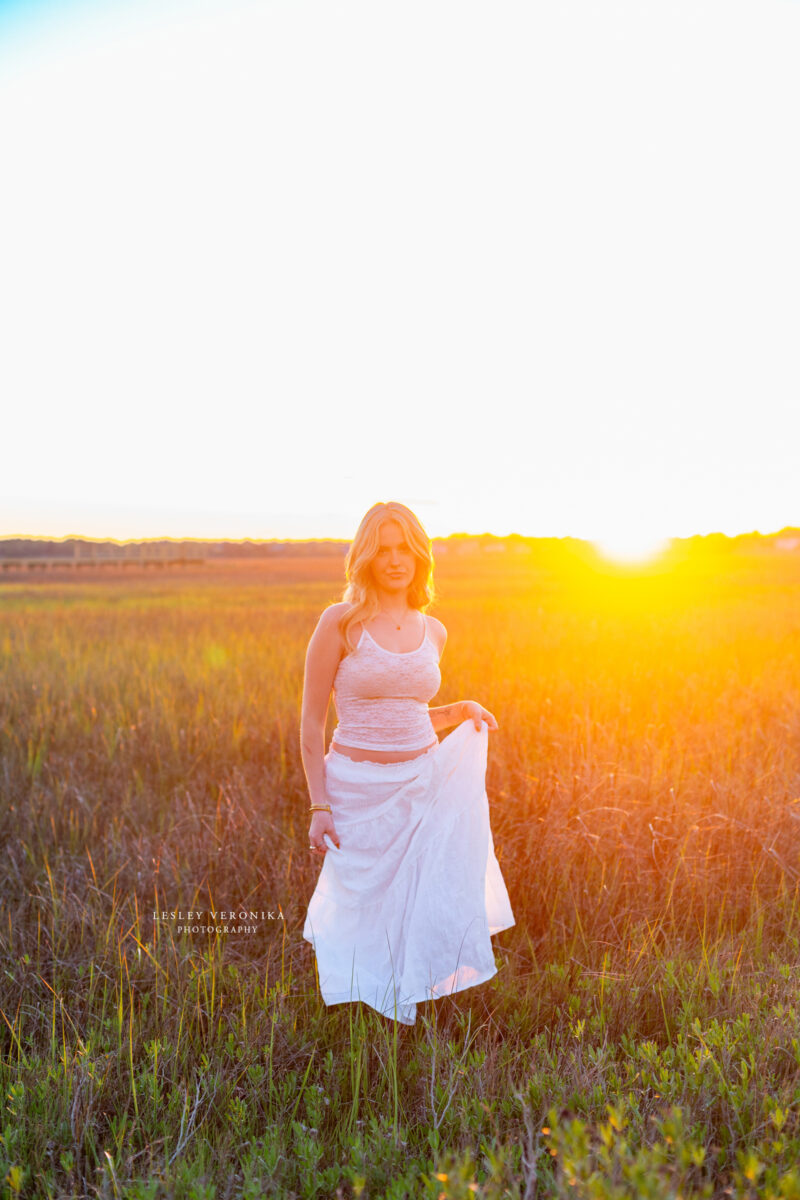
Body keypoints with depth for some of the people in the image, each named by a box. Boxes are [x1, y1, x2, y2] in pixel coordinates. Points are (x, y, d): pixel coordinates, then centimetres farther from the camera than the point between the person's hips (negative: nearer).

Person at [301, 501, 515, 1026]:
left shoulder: (434, 631, 6)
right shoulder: (340, 622, -8)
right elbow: (312, 721, -6)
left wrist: (458, 711, 2)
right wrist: (319, 806, -10)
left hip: (426, 787, 4)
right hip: (360, 791, -4)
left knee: (434, 913, 6)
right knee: (367, 917, 8)